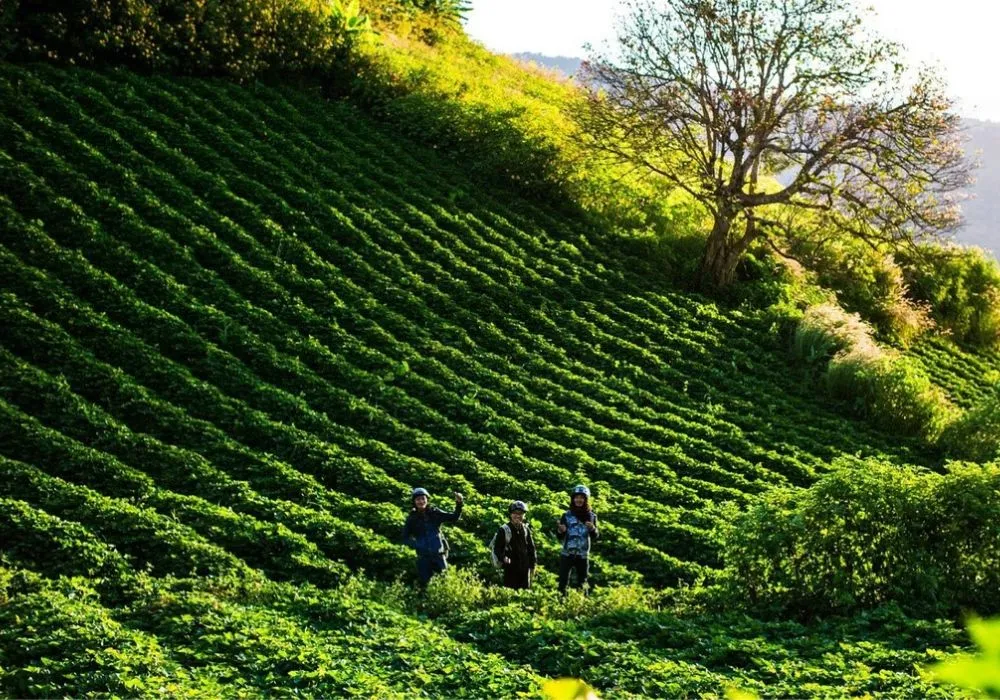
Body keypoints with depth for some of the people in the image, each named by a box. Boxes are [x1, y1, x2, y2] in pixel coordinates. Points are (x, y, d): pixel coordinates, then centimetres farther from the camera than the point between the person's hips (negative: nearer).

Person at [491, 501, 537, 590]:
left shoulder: (526, 529, 10)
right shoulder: (504, 530, -6)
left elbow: (531, 547, 17)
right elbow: (497, 547, -6)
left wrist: (533, 564, 14)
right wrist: (503, 558, -23)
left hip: (524, 568, 5)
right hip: (510, 567, -5)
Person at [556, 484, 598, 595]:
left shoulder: (591, 516, 4)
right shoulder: (567, 515, 1)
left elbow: (595, 538, 2)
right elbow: (560, 537, -1)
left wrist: (592, 529, -19)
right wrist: (560, 531, -23)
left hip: (583, 555, 1)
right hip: (567, 554, -1)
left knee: (582, 584, 6)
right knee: (563, 582, -7)